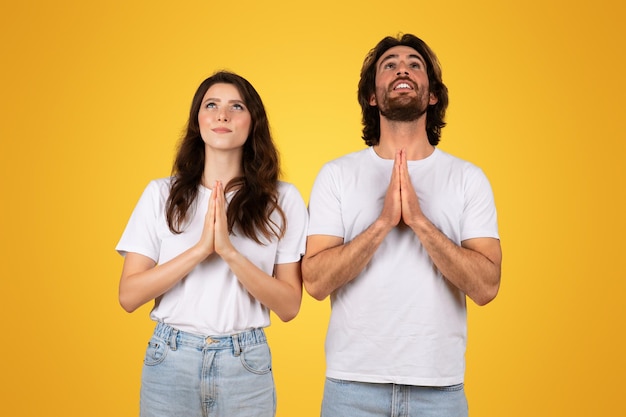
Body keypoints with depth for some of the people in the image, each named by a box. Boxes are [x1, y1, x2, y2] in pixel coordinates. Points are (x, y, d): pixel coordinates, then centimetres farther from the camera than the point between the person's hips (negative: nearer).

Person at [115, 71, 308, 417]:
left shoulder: (282, 200, -4)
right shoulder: (162, 194, -1)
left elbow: (289, 306, -6)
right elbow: (128, 296, -5)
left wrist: (229, 251, -20)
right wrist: (201, 248, -17)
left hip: (245, 364, 0)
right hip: (171, 360, 1)